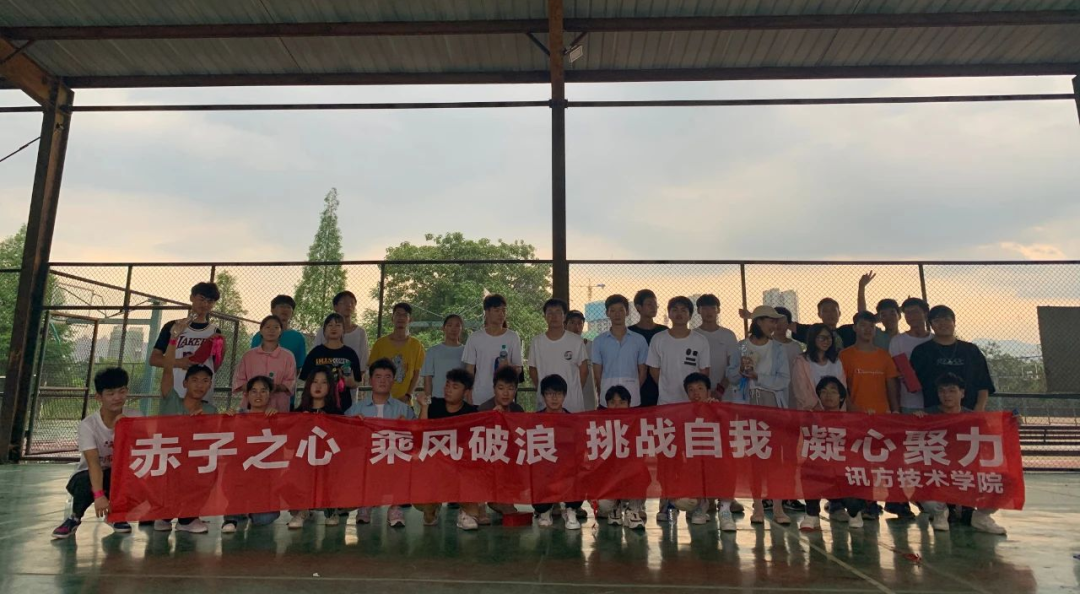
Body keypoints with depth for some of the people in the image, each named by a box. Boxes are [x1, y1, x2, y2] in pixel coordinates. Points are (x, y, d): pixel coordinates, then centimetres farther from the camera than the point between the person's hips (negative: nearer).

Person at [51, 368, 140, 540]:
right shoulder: (88, 425, -21)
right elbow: (93, 462, -32)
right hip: (89, 475, -2)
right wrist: (99, 495, -43)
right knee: (87, 484, -35)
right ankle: (75, 518, -2)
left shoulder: (134, 418, -13)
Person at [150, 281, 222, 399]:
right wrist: (178, 363, -12)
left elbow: (214, 368, 7)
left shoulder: (214, 332, 10)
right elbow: (154, 359, 6)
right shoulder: (172, 327, 8)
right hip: (173, 395, 0)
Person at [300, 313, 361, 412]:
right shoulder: (316, 352, 5)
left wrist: (350, 383, -13)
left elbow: (356, 384, 7)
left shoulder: (350, 353, 5)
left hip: (343, 405, 0)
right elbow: (307, 380, 7)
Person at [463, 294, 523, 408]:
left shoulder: (513, 337, 2)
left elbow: (518, 369, 7)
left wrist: (509, 367, -15)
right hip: (479, 399, 0)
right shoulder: (475, 338, 2)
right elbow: (469, 370, 6)